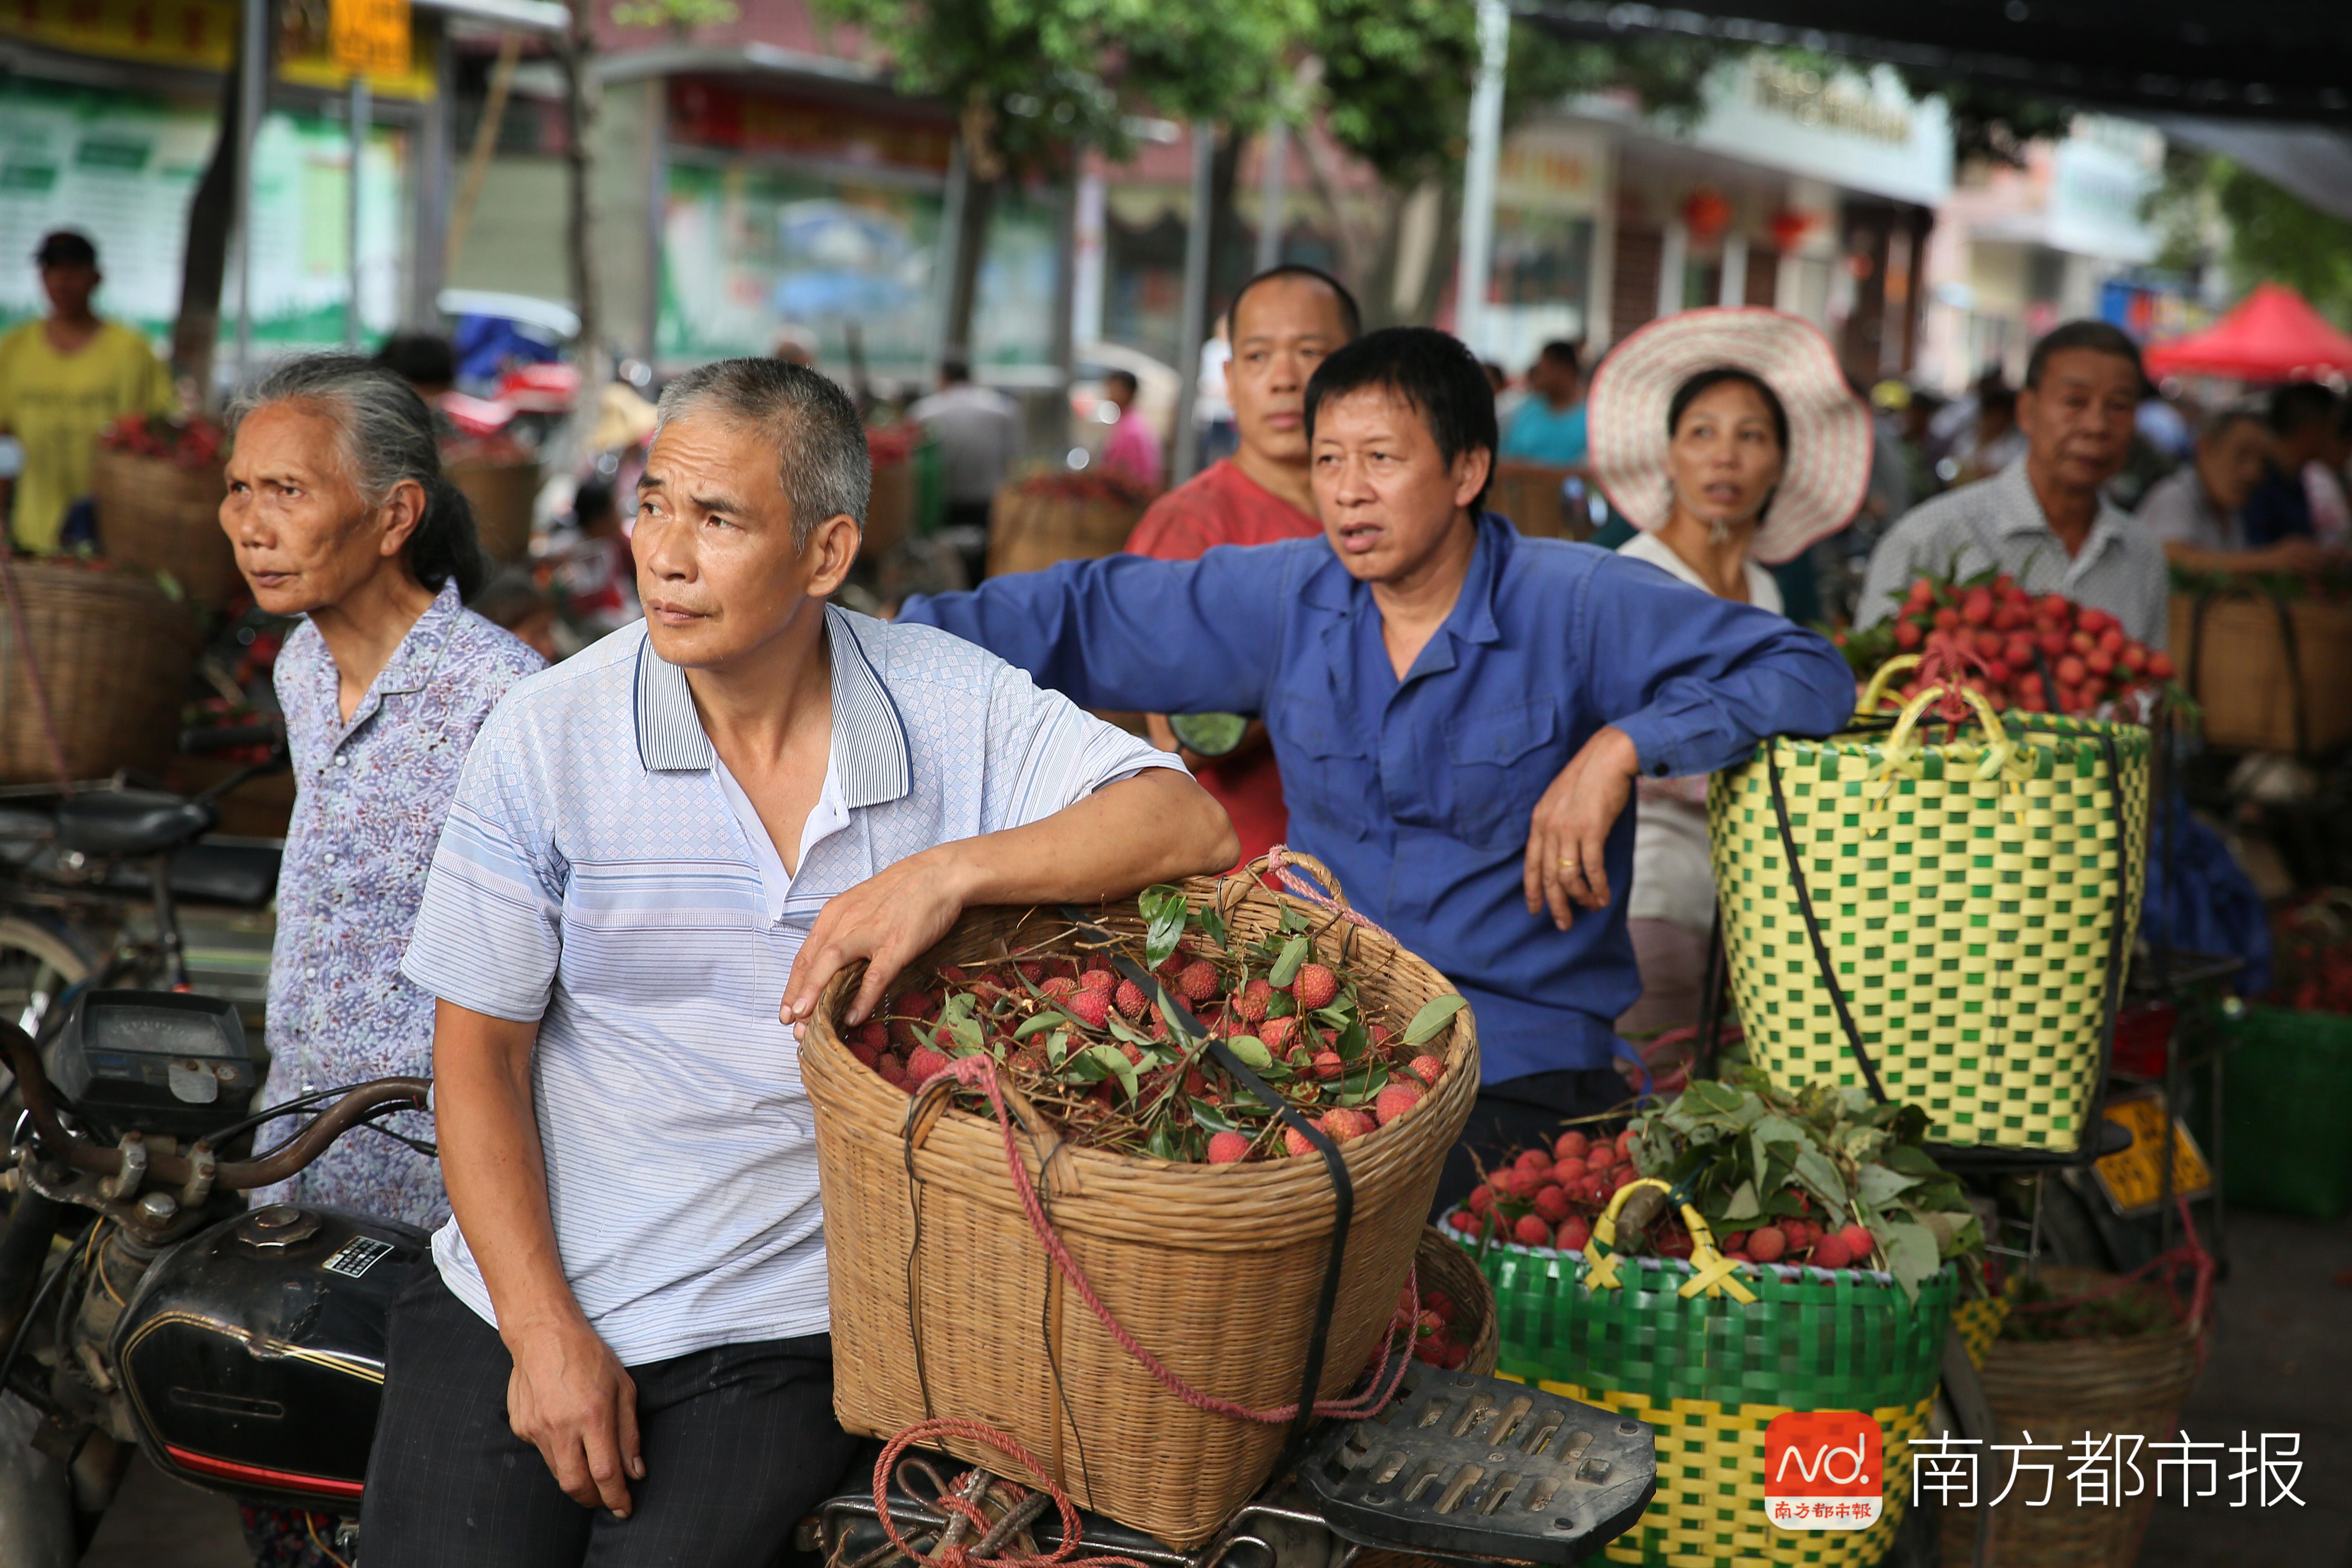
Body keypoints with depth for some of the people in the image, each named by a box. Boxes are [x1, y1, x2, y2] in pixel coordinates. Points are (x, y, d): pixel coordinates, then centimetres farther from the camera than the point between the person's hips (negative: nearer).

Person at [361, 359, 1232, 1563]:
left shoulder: (949, 707, -2)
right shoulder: (546, 734, -4)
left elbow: (1192, 825, -9)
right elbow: (477, 1058, -2)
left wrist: (952, 869, -23)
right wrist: (544, 1331, -10)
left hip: (780, 1327, 0)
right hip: (519, 1291, 1)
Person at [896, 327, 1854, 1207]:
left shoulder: (1576, 604, -5)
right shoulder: (1283, 599, 7)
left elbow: (1810, 674, -6)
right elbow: (1084, 617, 15)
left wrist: (1623, 745, -18)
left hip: (1518, 1067, -4)